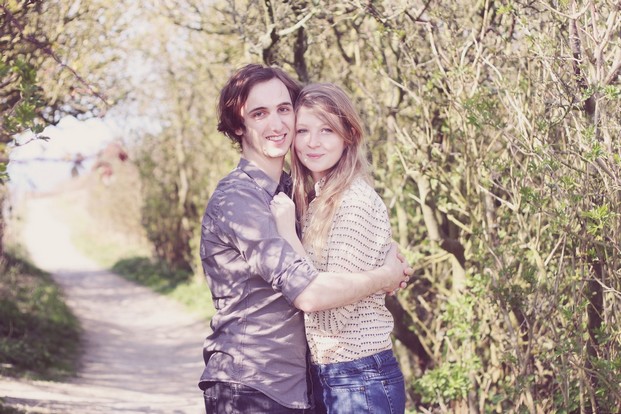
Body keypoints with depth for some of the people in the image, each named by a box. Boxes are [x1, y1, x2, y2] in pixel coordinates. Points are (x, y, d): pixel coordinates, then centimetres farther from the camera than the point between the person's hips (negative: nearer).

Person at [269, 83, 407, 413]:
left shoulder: (357, 203, -16)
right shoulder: (315, 200, 9)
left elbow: (333, 315, -21)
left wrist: (287, 234, -18)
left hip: (361, 383, -8)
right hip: (322, 377, 8)